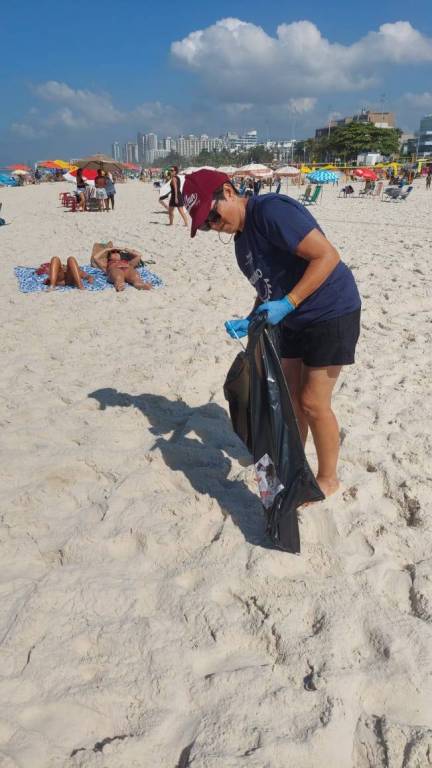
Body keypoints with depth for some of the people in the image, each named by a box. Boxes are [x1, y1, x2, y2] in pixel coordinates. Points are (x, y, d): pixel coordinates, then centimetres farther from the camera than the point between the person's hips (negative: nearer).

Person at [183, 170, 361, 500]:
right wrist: (249, 322, -2)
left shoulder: (271, 210, -21)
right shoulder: (242, 238, 8)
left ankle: (328, 478, 17)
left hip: (331, 314, -9)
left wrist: (286, 305, -28)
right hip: (292, 321, 9)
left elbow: (327, 255, -25)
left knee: (313, 403, -4)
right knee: (288, 396, 13)